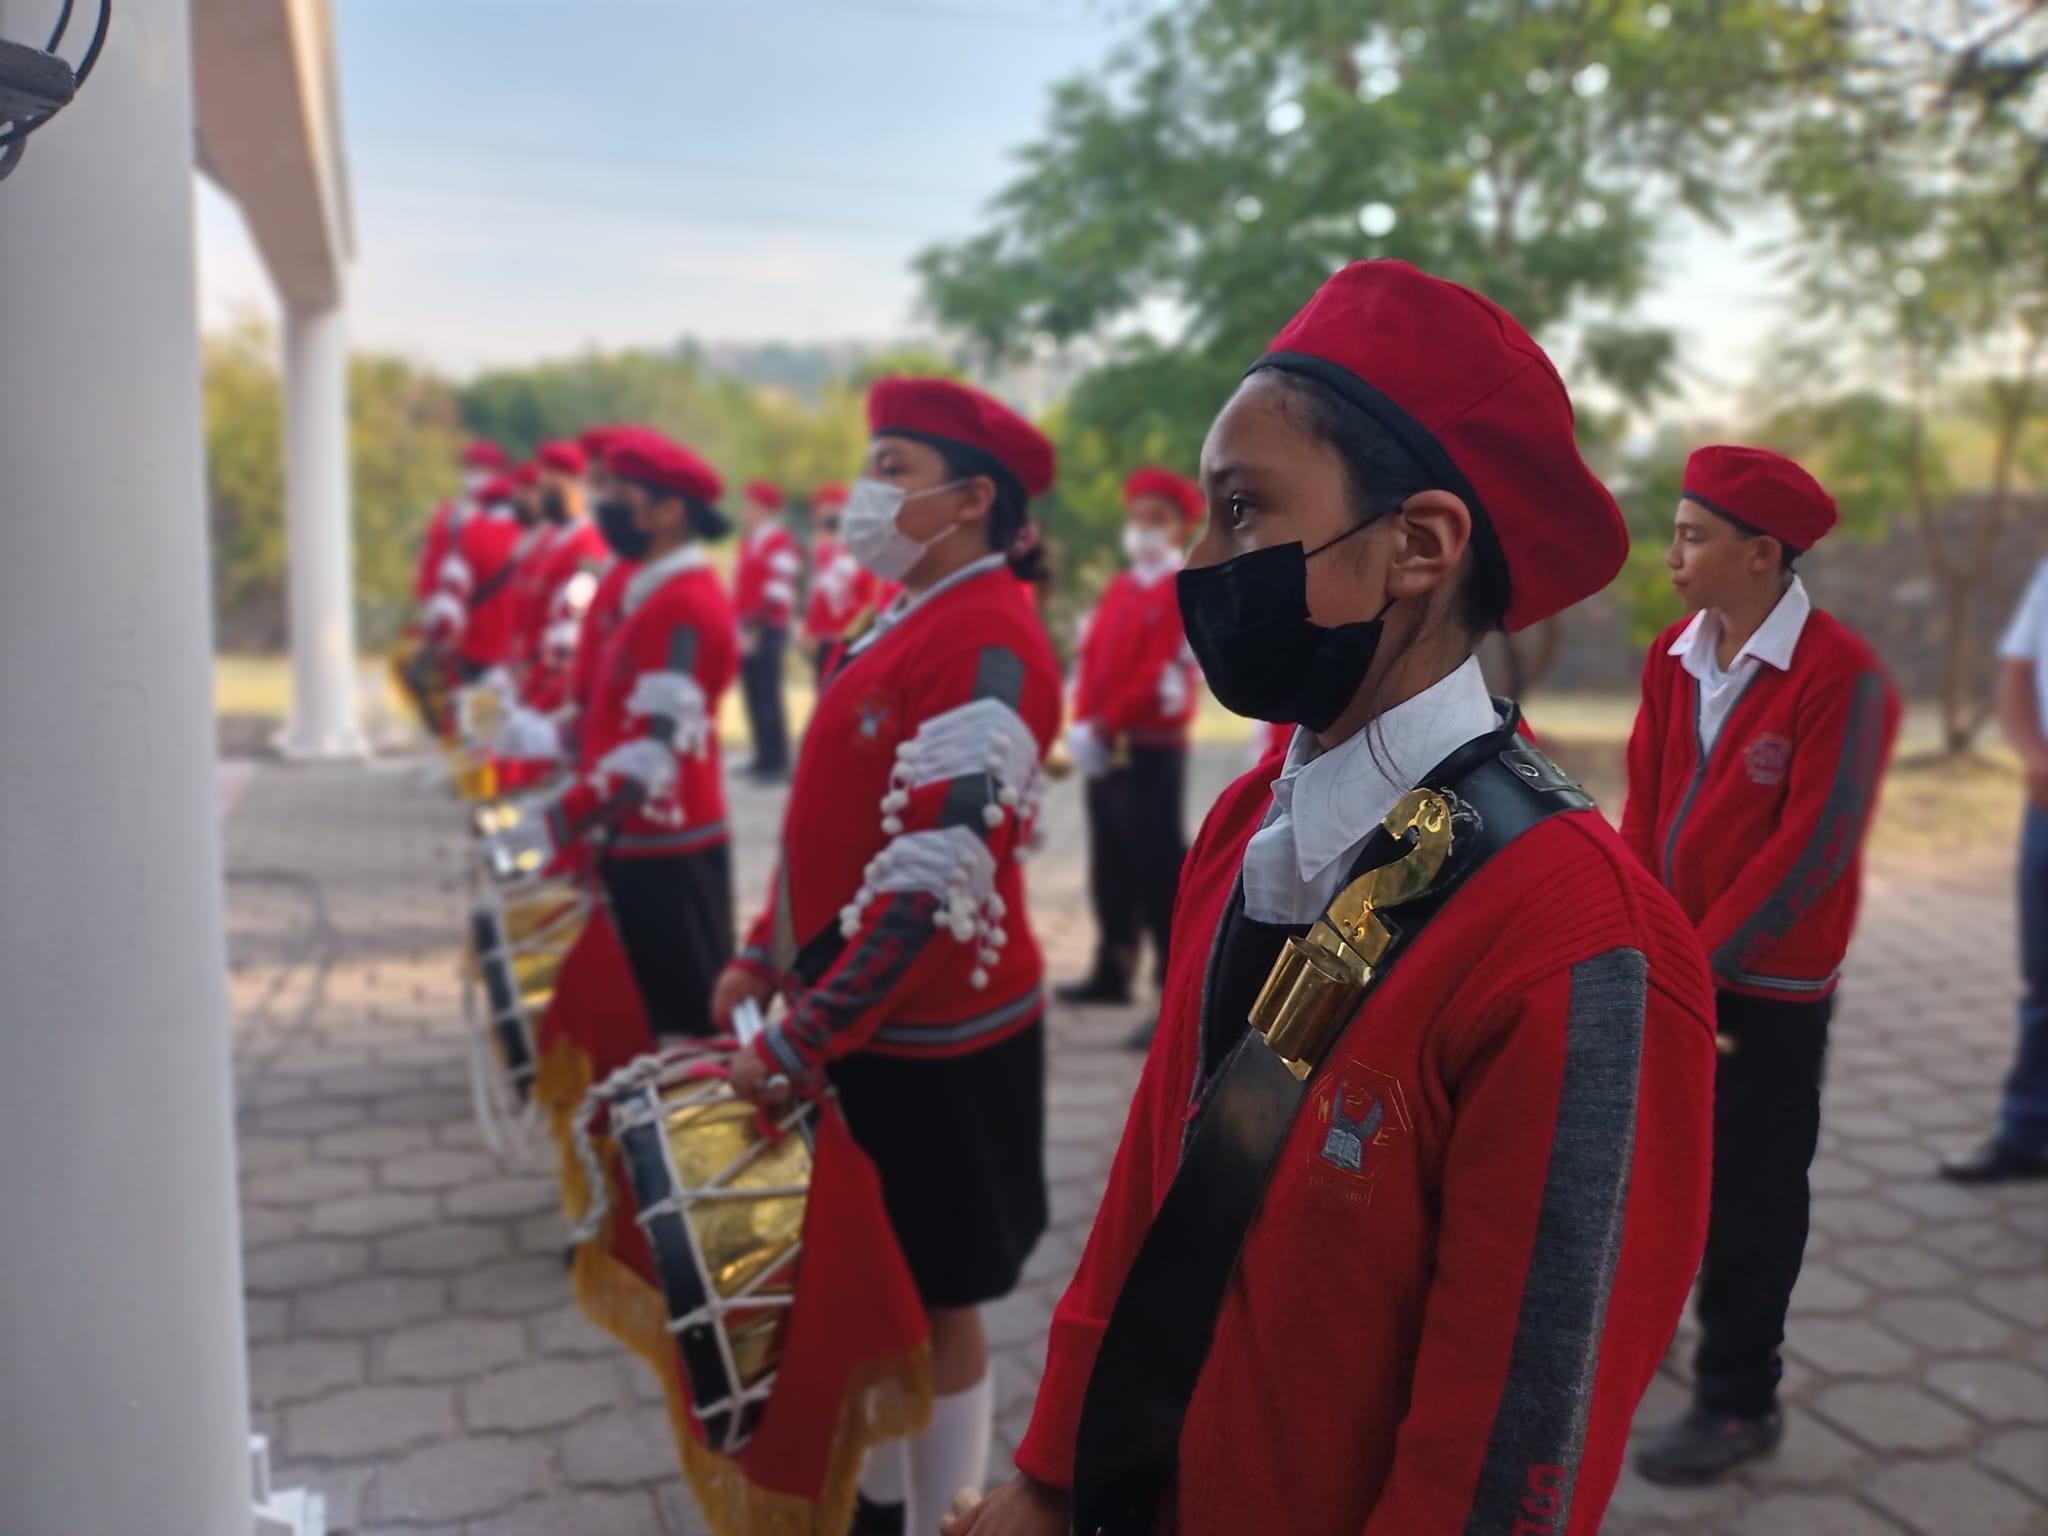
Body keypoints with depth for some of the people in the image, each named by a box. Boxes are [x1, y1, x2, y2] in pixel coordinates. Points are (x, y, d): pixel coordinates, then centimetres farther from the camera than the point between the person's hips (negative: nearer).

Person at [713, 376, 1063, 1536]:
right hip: (863, 1013, 9)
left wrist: (801, 1042, -26)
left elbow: (932, 881, -27)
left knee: (933, 1301, 7)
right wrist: (769, 956, 15)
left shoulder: (988, 644, -21)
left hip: (929, 1035, -9)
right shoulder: (912, 620, 10)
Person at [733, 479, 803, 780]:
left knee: (767, 697, -6)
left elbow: (778, 595, -18)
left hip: (766, 631, -9)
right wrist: (738, 627, 14)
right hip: (747, 633, 9)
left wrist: (754, 631, -18)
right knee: (754, 696, 10)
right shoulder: (750, 541, 16)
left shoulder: (780, 543, -12)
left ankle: (777, 762, -1)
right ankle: (764, 757, 17)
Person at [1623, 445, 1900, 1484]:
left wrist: (1701, 960, -18)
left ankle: (1739, 1402, 23)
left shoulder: (1841, 676, -17)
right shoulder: (1672, 658, 2)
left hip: (1767, 984, -6)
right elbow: (1644, 808, 4)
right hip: (1669, 971, 6)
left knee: (1750, 1193, 7)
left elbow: (1814, 847, -19)